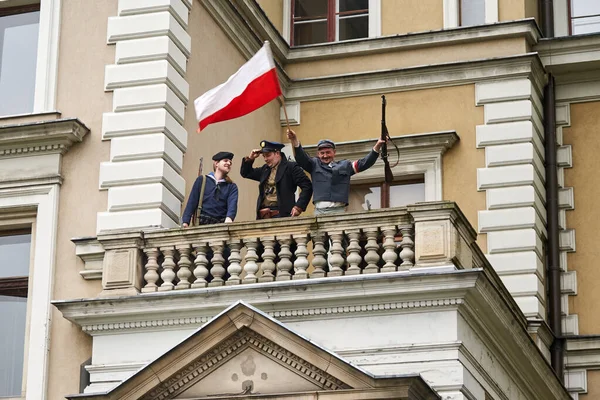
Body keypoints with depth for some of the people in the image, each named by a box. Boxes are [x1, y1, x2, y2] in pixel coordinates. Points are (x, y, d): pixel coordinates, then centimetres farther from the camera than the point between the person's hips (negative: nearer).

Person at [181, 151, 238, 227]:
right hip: (202, 223, -1)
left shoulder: (232, 187, 15)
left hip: (221, 226, 1)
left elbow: (232, 205, -5)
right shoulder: (201, 180, 14)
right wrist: (185, 221, -7)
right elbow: (192, 203, 8)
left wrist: (229, 218, -27)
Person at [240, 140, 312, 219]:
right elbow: (245, 173, 30)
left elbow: (307, 187, -6)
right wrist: (250, 159, 14)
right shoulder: (265, 169, 20)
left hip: (281, 215, -6)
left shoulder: (291, 167, 0)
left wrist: (299, 207, -13)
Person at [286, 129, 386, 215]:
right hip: (319, 210, 0)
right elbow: (301, 158, 5)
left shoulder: (345, 165, 19)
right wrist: (294, 140, -12)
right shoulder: (315, 165, 19)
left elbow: (364, 163, 13)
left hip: (338, 210, 0)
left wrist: (377, 147, 1)